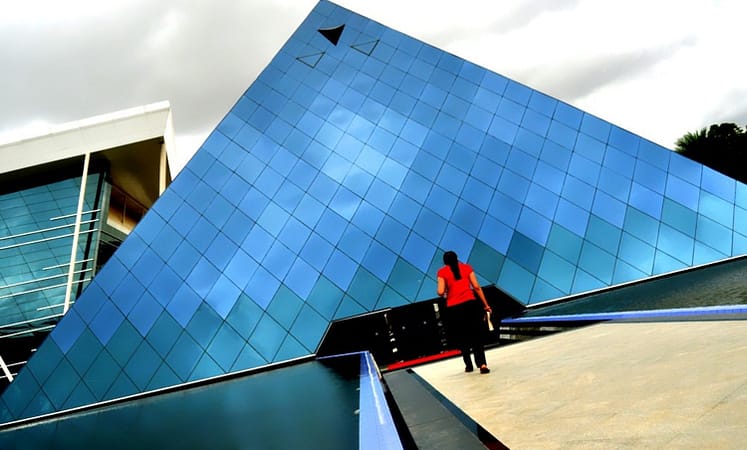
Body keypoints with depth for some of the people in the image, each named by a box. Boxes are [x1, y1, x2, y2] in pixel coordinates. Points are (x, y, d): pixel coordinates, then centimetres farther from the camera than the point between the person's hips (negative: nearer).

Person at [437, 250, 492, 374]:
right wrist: (486, 304, 8)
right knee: (476, 336, 5)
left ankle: (468, 365, 22)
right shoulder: (466, 267, 11)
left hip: (453, 309, -1)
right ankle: (482, 364, -8)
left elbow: (441, 292, -6)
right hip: (470, 303, 1)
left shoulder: (442, 272, 5)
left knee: (461, 338, 15)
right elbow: (476, 287, 5)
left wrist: (439, 291, 17)